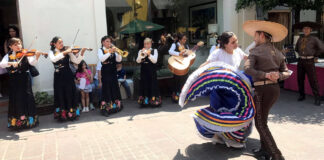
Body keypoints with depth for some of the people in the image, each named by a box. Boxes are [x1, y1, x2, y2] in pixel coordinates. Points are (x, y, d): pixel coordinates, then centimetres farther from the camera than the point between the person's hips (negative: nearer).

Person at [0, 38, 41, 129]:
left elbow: (32, 63, -12)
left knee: (27, 97, 1)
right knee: (16, 98, 5)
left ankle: (30, 118, 12)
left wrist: (36, 57, -32)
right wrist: (11, 63, -28)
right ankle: (16, 121, 14)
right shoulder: (8, 56, 5)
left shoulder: (25, 54, 2)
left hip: (24, 79, -1)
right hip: (14, 81, 1)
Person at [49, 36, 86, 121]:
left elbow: (77, 61, -4)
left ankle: (71, 113, 9)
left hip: (68, 76, 0)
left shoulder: (67, 51, 2)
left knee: (69, 94, 1)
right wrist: (64, 52, -28)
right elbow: (53, 59, -20)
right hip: (58, 77, 0)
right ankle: (62, 114, 11)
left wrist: (82, 53, -19)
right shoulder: (51, 52, 4)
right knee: (60, 95, 3)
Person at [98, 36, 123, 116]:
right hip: (105, 72, -5)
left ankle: (115, 106, 20)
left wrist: (118, 52, -13)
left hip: (113, 72, 5)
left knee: (115, 88, 9)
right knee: (106, 88, -7)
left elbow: (118, 60, 2)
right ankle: (105, 108, -4)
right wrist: (109, 52, -24)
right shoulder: (100, 50, 1)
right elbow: (101, 59, -19)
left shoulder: (113, 50, 13)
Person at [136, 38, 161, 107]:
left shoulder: (154, 50, 5)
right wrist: (142, 54, -17)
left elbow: (155, 61, -8)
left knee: (152, 84, -3)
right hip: (144, 70, 2)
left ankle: (153, 98, 2)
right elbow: (138, 61, -4)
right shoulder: (141, 51, 10)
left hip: (152, 70, -2)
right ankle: (145, 99, 7)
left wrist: (149, 54, -20)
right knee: (144, 83, 2)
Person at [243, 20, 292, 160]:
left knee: (261, 124, 2)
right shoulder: (277, 52, 13)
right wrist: (278, 76, -11)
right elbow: (286, 72, 8)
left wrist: (265, 75, -25)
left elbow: (247, 69, -24)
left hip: (263, 89, -8)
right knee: (260, 117, 21)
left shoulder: (256, 51, -9)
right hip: (275, 88, 8)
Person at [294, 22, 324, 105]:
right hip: (301, 61, 5)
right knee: (300, 79, 7)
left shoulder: (314, 39, -2)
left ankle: (317, 98, 1)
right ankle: (302, 95, 21)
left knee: (313, 80, -6)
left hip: (309, 61, -4)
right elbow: (296, 48, 27)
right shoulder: (300, 39, 11)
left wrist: (315, 55, 4)